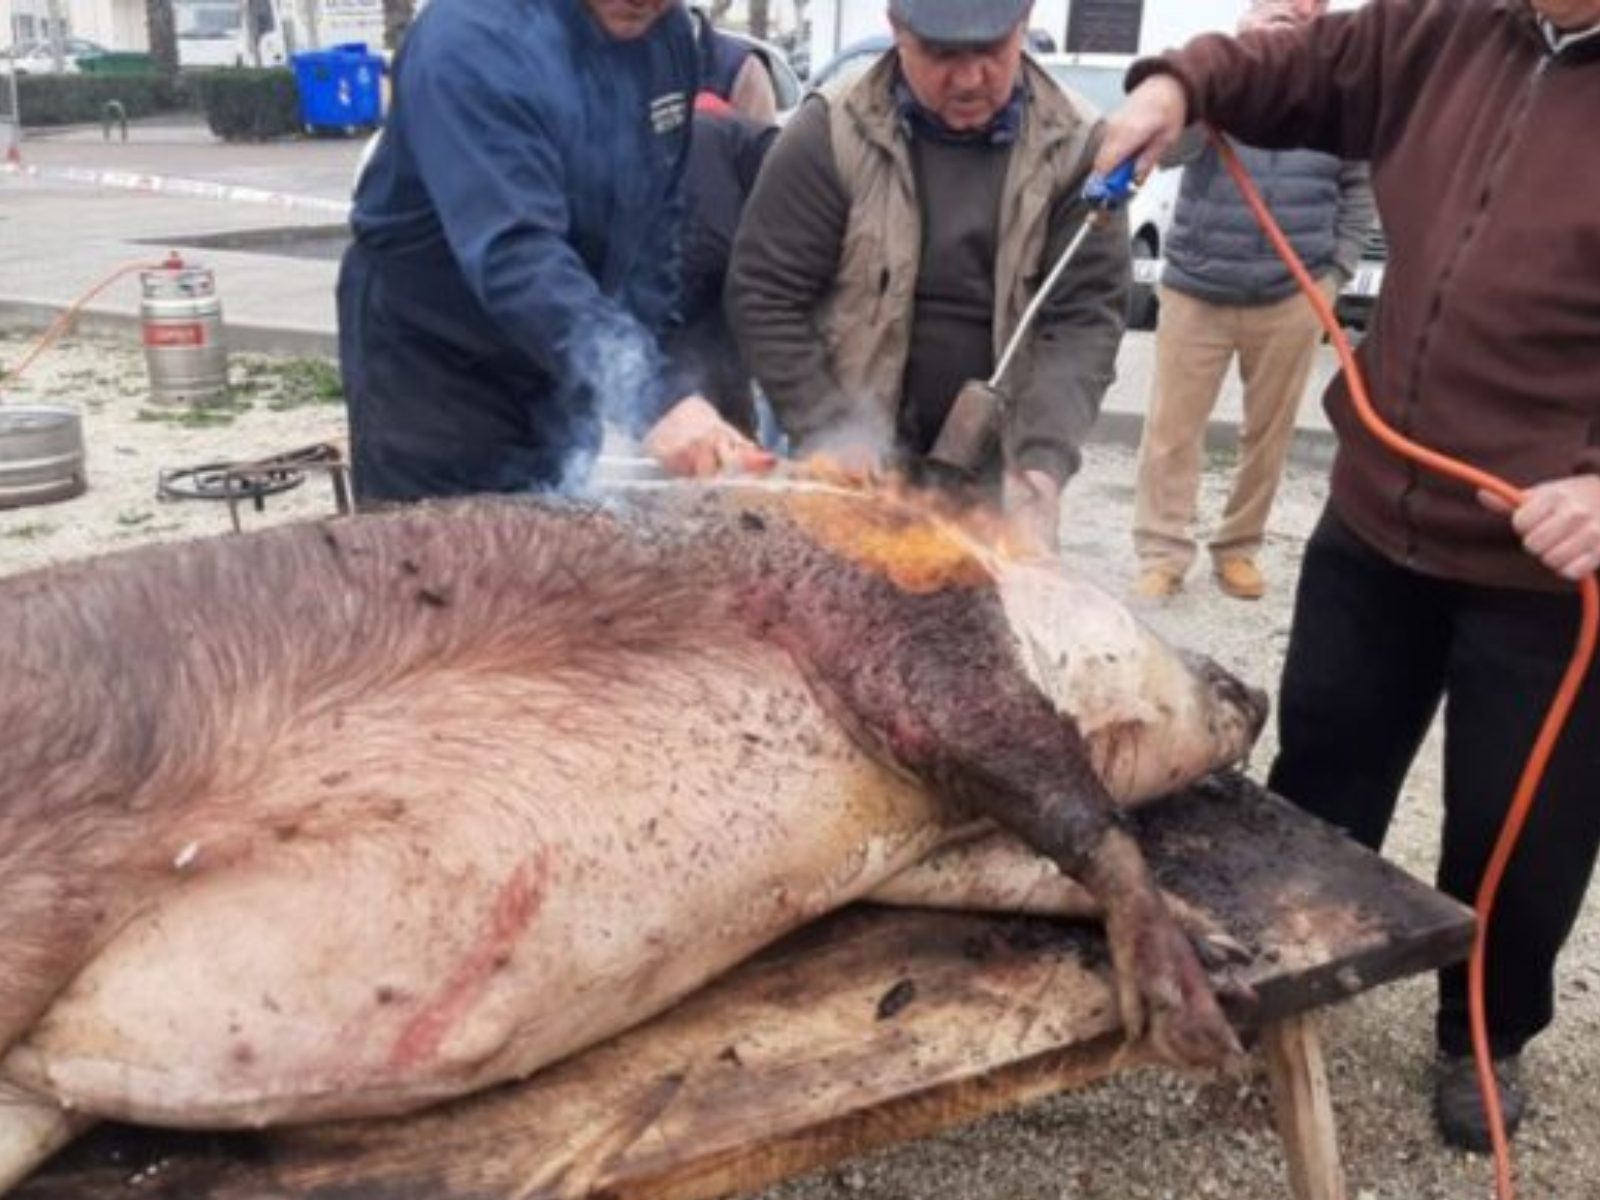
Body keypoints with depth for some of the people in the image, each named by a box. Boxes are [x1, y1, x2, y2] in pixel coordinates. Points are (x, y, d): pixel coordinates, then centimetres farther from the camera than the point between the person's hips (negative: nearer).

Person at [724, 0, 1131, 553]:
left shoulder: (1076, 148, -7)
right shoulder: (831, 136, -11)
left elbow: (1086, 315, -9)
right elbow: (764, 294, -9)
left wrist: (1043, 461, -23)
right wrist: (834, 435, -17)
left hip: (997, 467, 2)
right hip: (859, 460, -1)